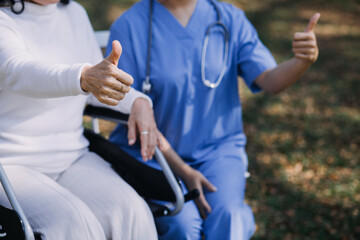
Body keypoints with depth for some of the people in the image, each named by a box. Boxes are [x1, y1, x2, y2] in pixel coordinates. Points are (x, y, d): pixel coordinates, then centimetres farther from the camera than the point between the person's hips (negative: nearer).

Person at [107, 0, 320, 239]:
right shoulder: (129, 26, -9)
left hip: (218, 149, 2)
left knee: (227, 217, -27)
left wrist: (303, 61, -29)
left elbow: (270, 80, -6)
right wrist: (182, 171, -14)